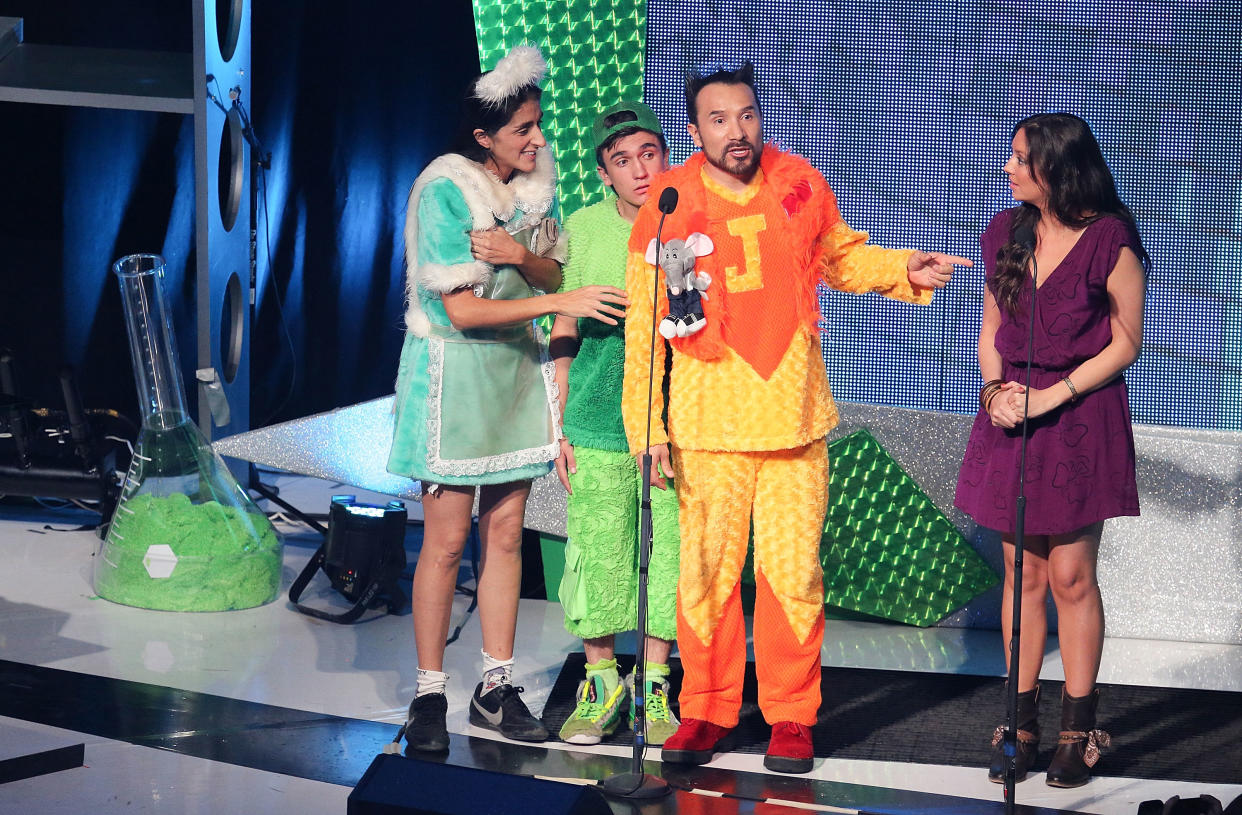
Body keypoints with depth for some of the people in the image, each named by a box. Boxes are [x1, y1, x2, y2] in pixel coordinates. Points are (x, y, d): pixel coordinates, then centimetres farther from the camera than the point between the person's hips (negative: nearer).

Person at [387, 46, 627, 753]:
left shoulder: (537, 178, 2)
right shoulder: (445, 190, -17)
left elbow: (552, 274, 6)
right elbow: (462, 310, -19)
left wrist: (522, 257, -16)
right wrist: (560, 303, -21)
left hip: (517, 366, 6)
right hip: (454, 369, -6)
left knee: (506, 533, 8)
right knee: (447, 541, -3)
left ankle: (498, 688, 15)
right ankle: (430, 695, 5)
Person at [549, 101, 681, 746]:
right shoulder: (583, 228, 0)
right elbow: (564, 333, 7)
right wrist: (559, 427, 5)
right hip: (598, 419, 0)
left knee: (668, 550, 3)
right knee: (596, 550, 3)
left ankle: (654, 686, 18)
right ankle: (601, 682, 19)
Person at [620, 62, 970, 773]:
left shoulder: (800, 187, 3)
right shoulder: (668, 208, -4)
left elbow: (841, 258, 21)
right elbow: (643, 326, -1)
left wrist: (905, 269, 4)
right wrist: (646, 425, -4)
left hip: (794, 414, 2)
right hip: (709, 419, -1)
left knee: (793, 571, 0)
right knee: (707, 572, 2)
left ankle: (792, 715, 12)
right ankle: (707, 711, 16)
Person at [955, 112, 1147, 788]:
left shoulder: (1108, 242, -10)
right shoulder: (1005, 233, 6)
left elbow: (1126, 343, -7)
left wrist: (1049, 396, -13)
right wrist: (995, 386, -4)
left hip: (1081, 419, -5)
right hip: (1012, 413, 5)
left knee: (1070, 577, -2)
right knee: (1022, 574, 7)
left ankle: (1078, 730, 8)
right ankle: (1021, 725, 13)